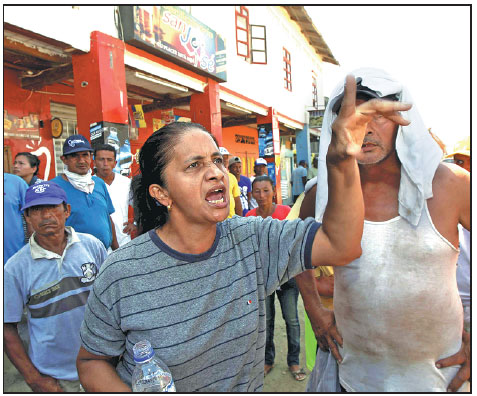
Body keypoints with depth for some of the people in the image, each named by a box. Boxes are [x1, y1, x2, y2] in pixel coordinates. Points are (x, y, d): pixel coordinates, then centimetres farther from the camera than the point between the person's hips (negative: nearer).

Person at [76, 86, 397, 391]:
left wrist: (343, 162, -38)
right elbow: (92, 361, -11)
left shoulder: (253, 240, -18)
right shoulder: (123, 273, -25)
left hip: (247, 386, 3)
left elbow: (341, 246, -25)